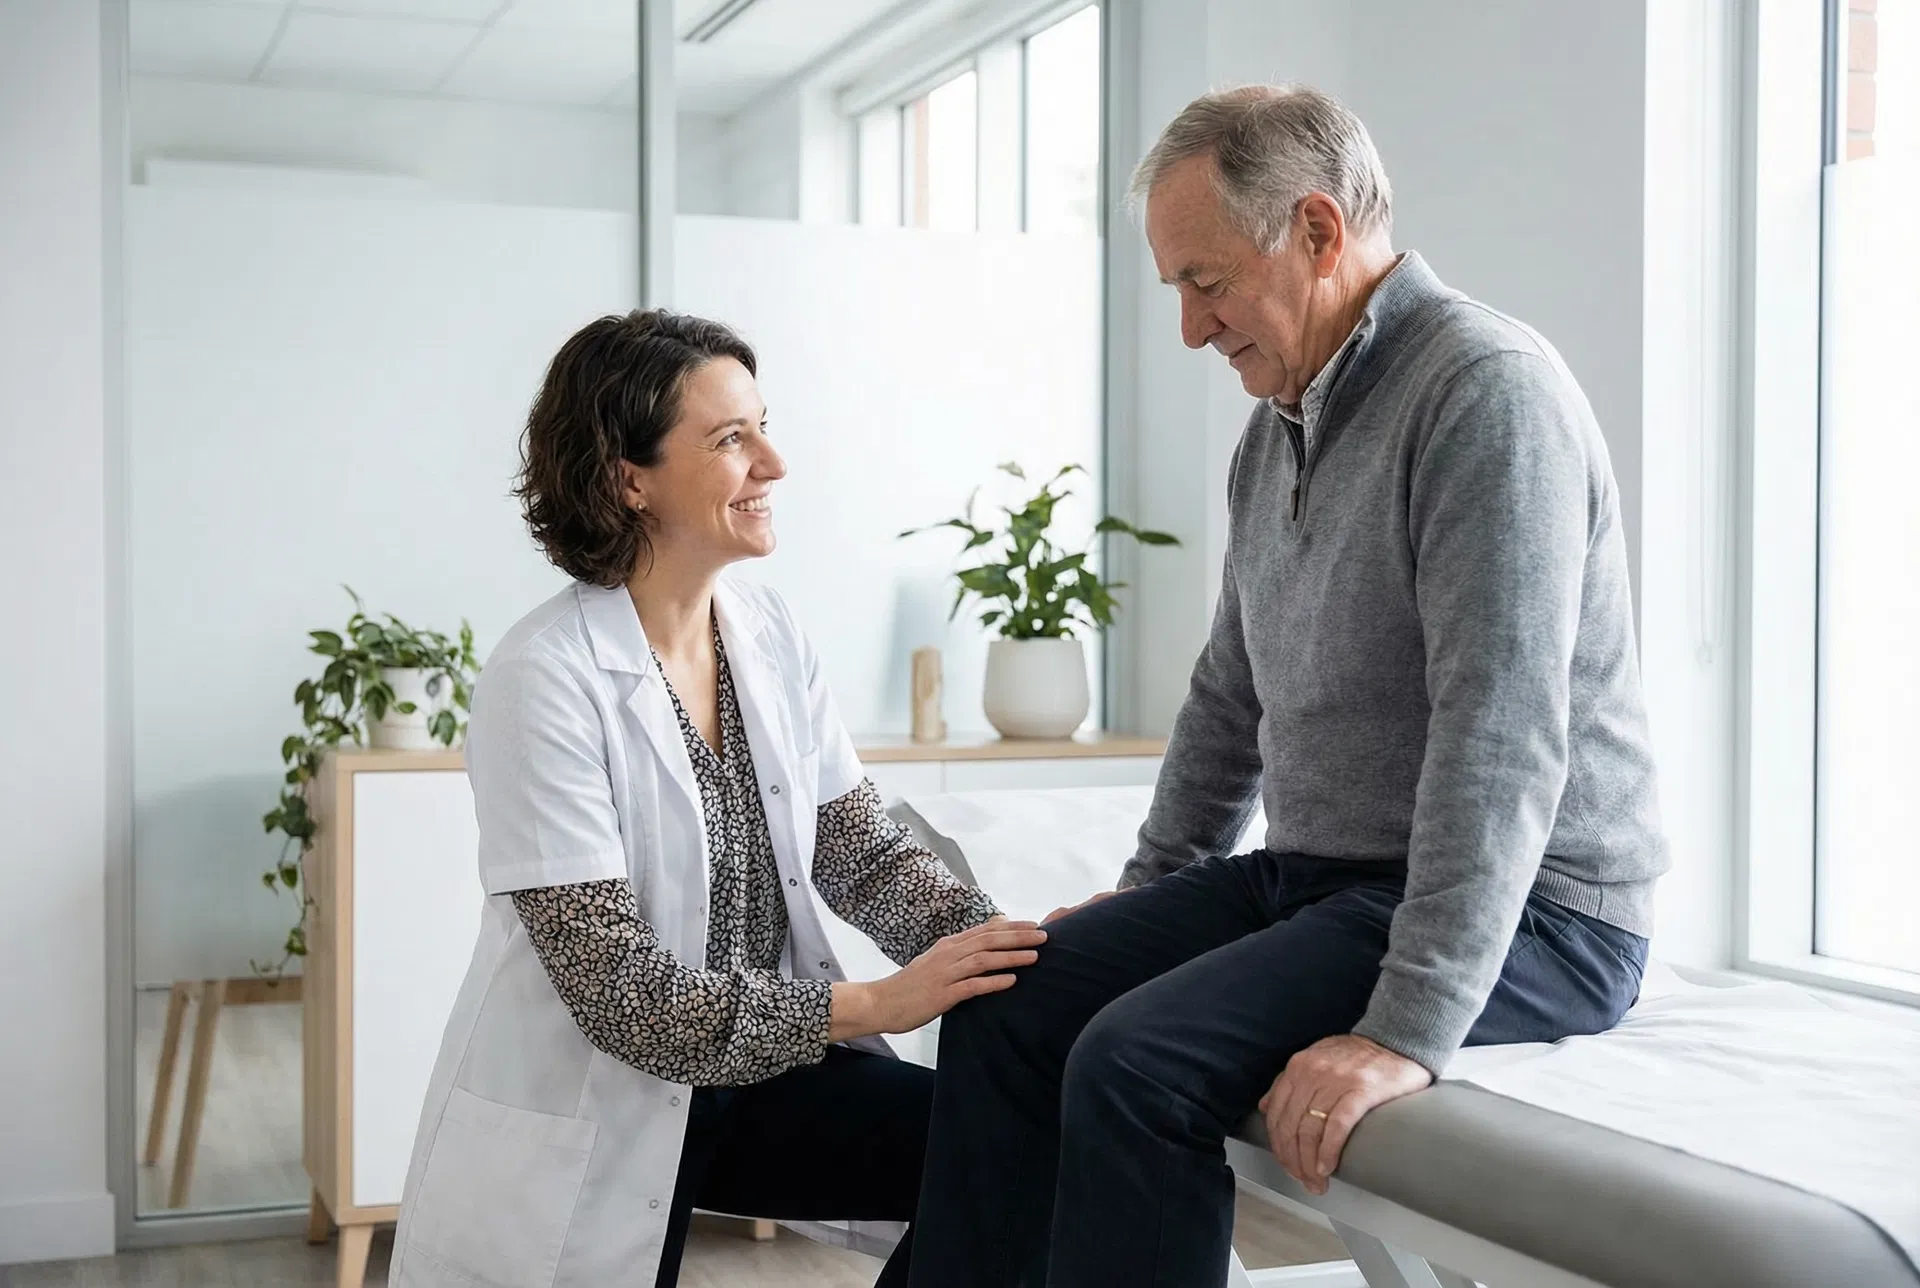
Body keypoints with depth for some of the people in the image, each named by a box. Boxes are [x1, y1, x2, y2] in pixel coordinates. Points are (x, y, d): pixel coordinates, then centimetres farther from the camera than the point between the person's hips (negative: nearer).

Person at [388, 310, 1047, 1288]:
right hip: (585, 1121, -5)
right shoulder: (544, 680, -20)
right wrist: (874, 1003, -26)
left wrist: (994, 945, -17)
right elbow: (618, 990, -23)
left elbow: (864, 854, 2)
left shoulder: (770, 637, 0)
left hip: (759, 1064, 6)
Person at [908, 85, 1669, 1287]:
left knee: (1137, 1065, -26)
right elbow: (1233, 694, 23)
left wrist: (1410, 1030, -29)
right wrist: (1151, 893, 22)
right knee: (1004, 1004, -3)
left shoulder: (1486, 391, -18)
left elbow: (1503, 740, -26)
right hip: (1317, 874, 9)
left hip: (1525, 912, -9)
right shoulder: (1277, 427, 12)